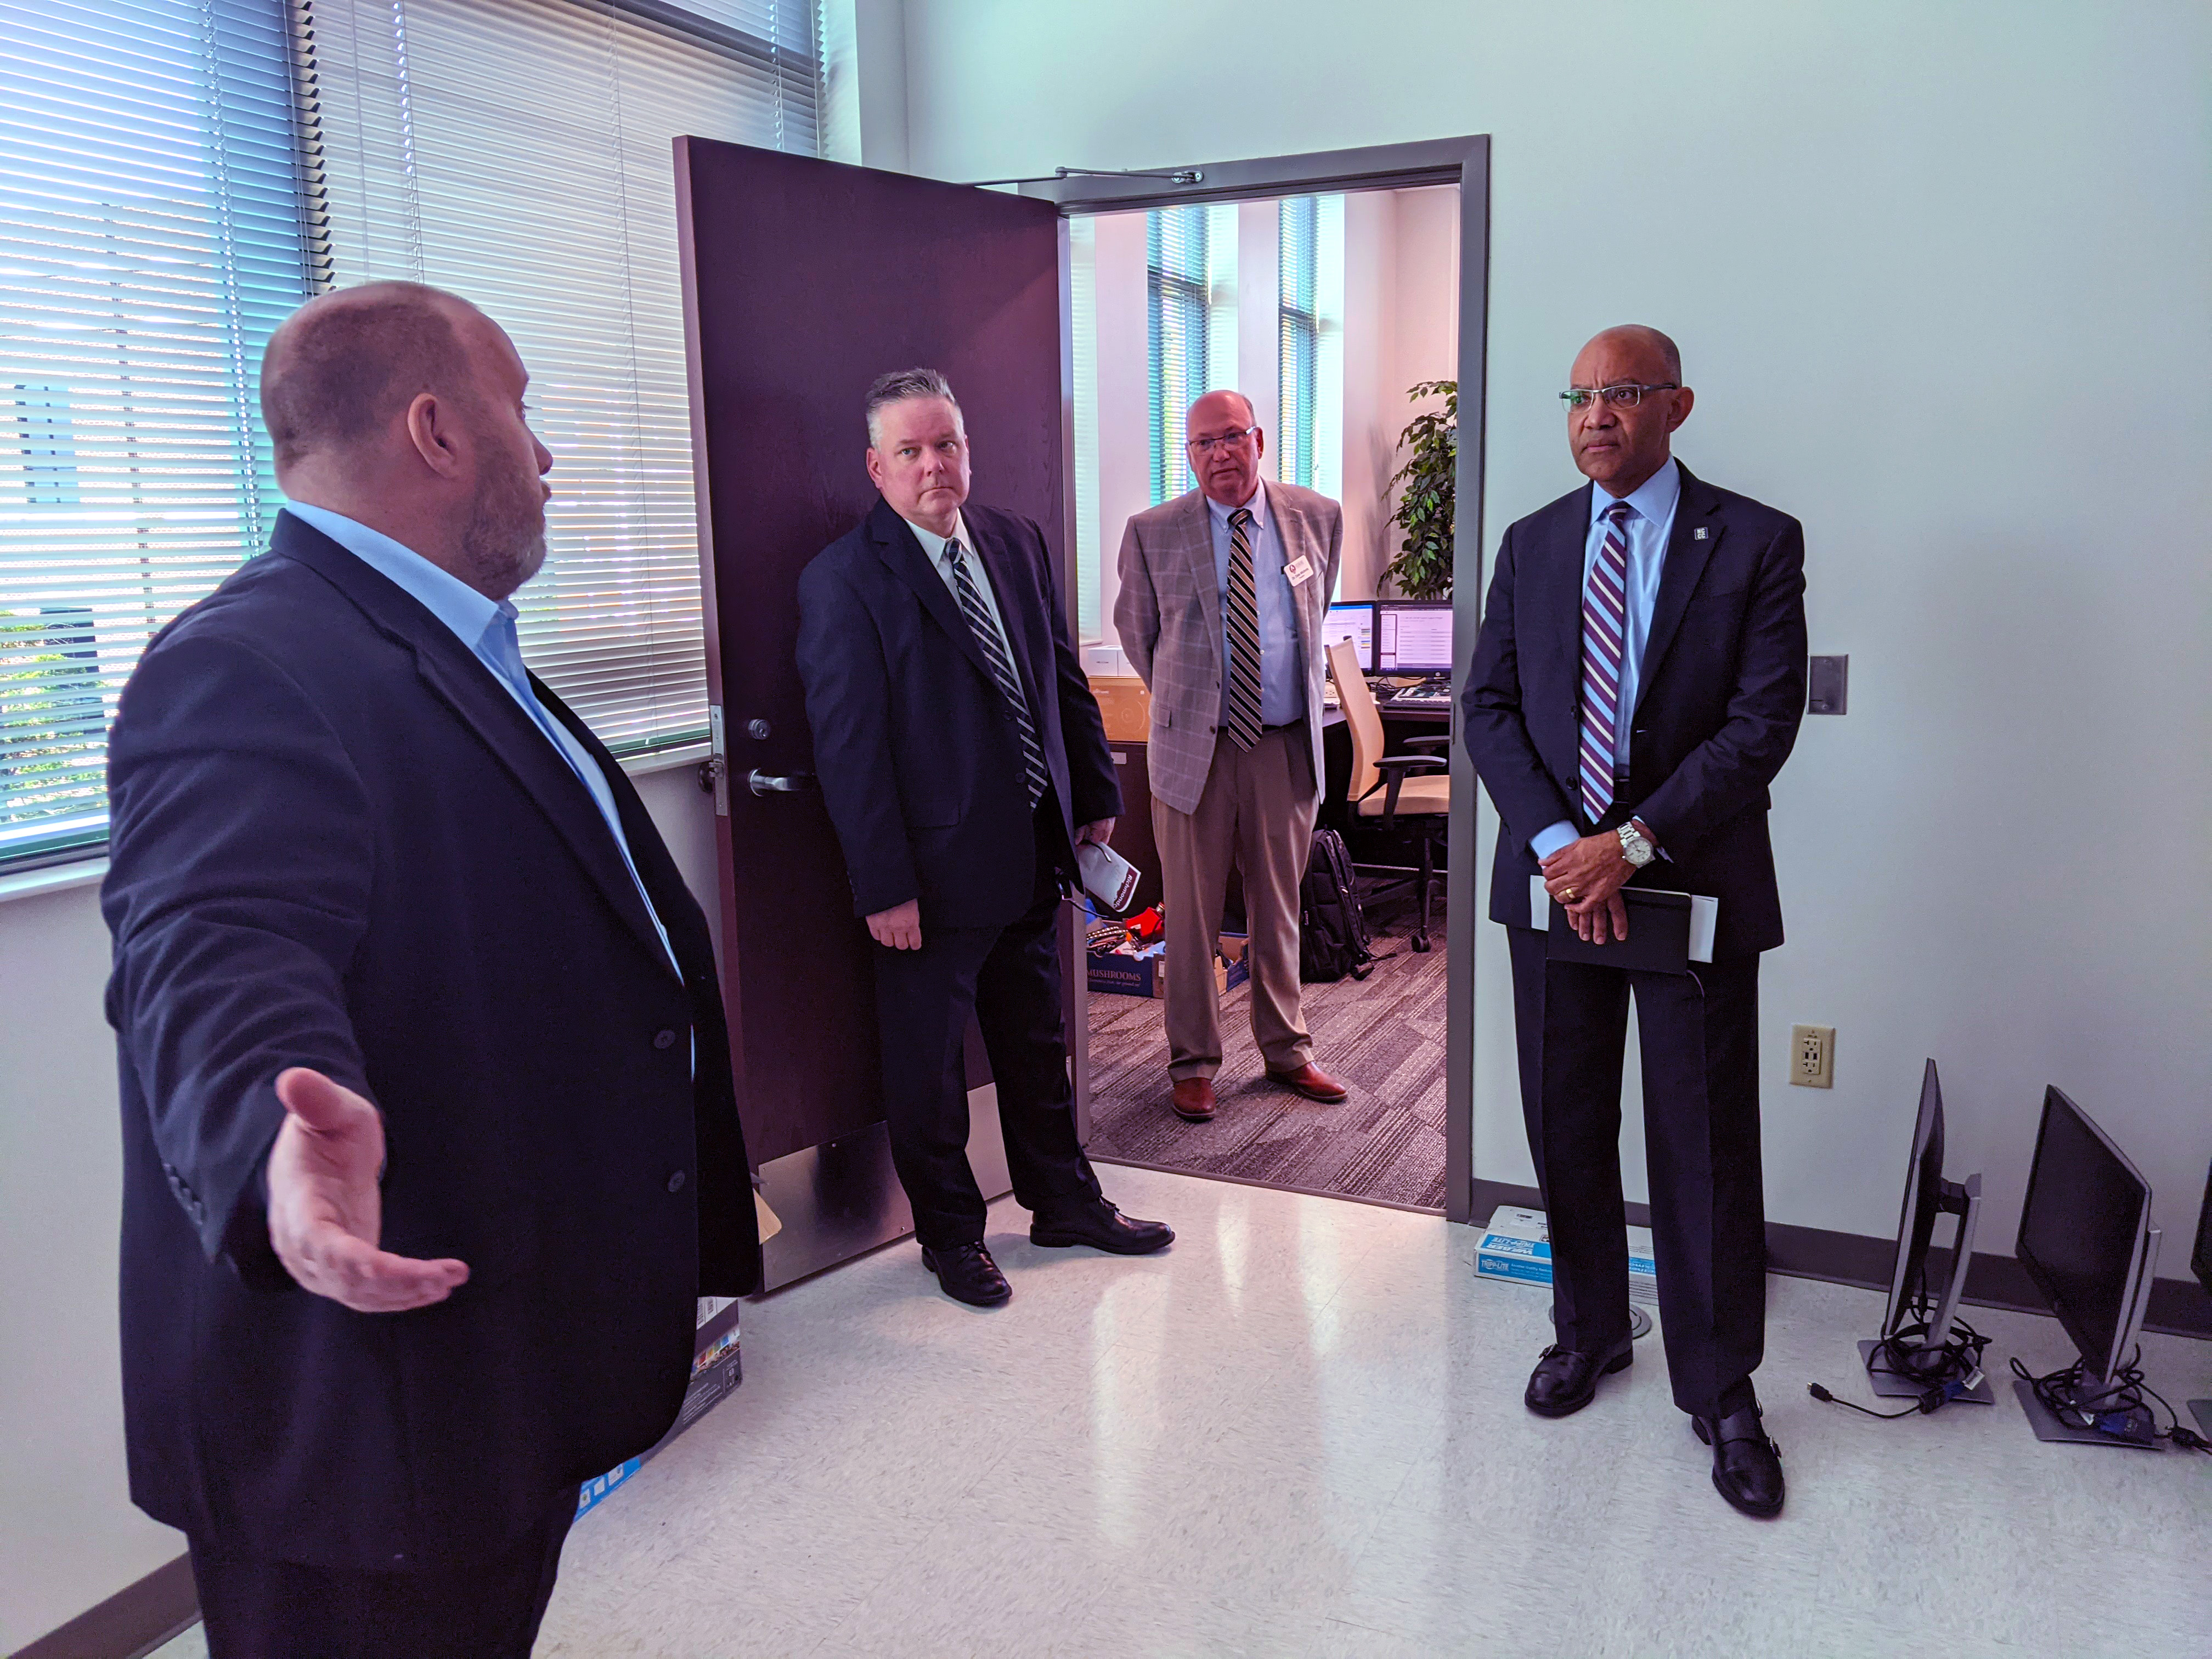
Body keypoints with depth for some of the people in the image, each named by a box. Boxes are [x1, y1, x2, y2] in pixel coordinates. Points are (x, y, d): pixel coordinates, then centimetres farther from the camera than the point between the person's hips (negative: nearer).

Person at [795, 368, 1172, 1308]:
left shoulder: (1017, 544, 7)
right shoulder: (844, 580, -13)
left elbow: (1065, 677, 13)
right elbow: (848, 744, -16)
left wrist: (1097, 795, 11)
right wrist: (883, 886, -19)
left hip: (1033, 848, 6)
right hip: (935, 868, -6)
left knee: (1039, 1042, 20)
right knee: (928, 1061, 9)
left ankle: (1063, 1201, 38)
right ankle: (950, 1234, 28)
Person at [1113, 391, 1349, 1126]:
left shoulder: (1318, 518, 4)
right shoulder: (1153, 532, -3)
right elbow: (1135, 627, 12)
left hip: (1287, 745, 2)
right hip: (1194, 747, -2)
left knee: (1279, 907, 13)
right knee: (1191, 915, 4)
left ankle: (1287, 1051, 28)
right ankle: (1192, 1063, 18)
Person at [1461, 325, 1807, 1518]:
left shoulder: (1755, 542, -3)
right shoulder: (1531, 545, 8)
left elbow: (1762, 723, -10)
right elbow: (1489, 706, 2)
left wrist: (1635, 842, -17)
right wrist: (1557, 843, -12)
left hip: (1695, 883, -3)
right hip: (1554, 877, 4)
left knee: (1705, 1146, 3)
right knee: (1566, 1128, 13)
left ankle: (1720, 1393, 20)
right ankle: (1589, 1330, 34)